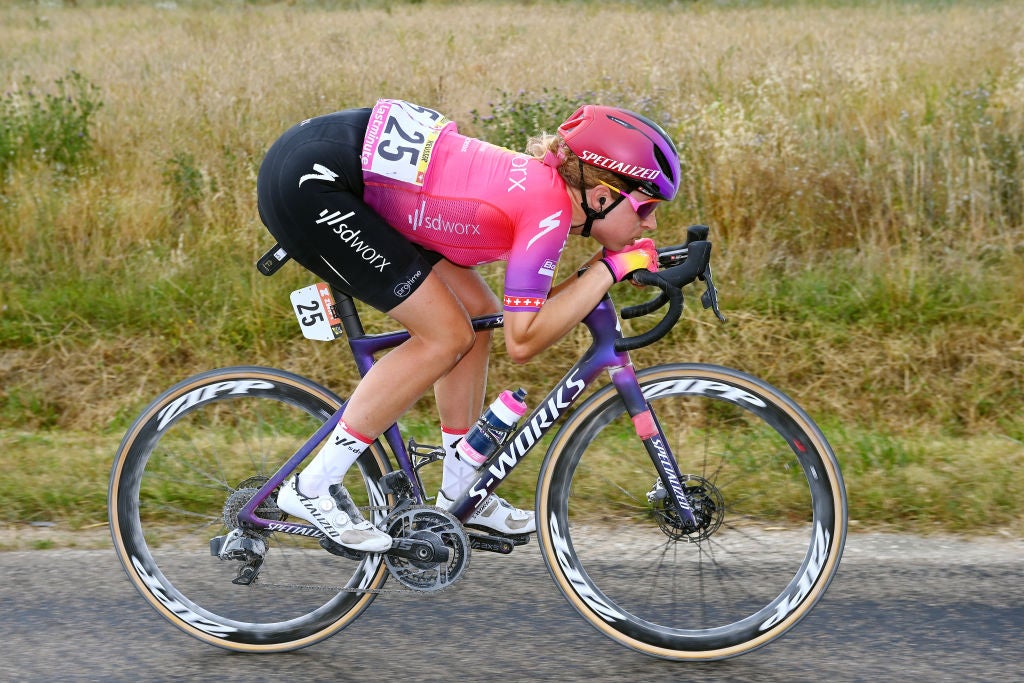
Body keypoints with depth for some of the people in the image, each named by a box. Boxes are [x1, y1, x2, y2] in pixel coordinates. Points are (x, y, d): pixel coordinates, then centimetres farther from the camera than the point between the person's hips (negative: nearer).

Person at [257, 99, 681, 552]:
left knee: (478, 314, 10)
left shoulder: (541, 182, 8)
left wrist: (597, 273, 5)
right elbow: (522, 341, -18)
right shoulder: (551, 208, -17)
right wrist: (610, 268, -14)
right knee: (445, 337, -7)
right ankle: (313, 488, 1)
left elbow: (525, 313, 16)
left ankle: (460, 493, 21)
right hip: (307, 180, -9)